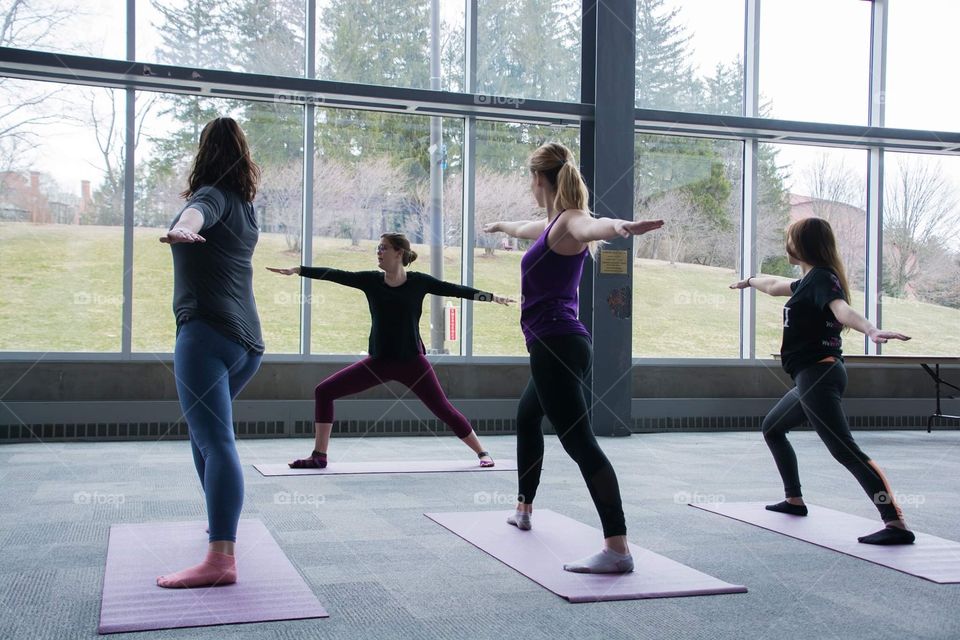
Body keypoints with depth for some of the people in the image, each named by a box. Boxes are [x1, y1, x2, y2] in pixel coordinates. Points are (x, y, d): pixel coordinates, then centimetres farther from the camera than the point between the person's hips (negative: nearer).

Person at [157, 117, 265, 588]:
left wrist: (182, 229, -50)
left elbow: (198, 213, -29)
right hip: (247, 342, 9)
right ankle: (221, 521, 38)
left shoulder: (212, 194, -2)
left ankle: (221, 558, -30)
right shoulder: (245, 207, 22)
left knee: (216, 440, -20)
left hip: (207, 333, -8)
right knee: (204, 429, 27)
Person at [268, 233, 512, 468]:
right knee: (324, 392, -3)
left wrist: (492, 297, -2)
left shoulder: (418, 282, -6)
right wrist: (298, 270, -12)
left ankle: (482, 452, 19)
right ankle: (319, 456, 4)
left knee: (443, 409, -1)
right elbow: (335, 275, -6)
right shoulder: (371, 280, -1)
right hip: (378, 361, 3)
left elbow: (455, 289, -2)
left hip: (412, 361, -3)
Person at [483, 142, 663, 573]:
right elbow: (527, 228, 39)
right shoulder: (554, 224, 15)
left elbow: (591, 225, -37)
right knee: (526, 417, 29)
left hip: (556, 346, -11)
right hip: (556, 346, 11)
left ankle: (617, 550, -22)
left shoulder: (568, 222, -13)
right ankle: (524, 509, 46)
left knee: (580, 442, -17)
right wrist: (501, 226, 61)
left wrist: (620, 227, -61)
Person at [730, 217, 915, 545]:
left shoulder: (822, 277, -11)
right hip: (812, 376, 10)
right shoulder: (810, 280, 17)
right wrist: (750, 281, 58)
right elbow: (776, 286, 39)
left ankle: (896, 524, -27)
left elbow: (842, 309, -32)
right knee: (772, 428, 26)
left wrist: (871, 330, -51)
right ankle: (794, 499, 31)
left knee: (845, 450, -20)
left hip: (819, 374, -10)